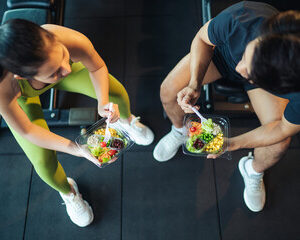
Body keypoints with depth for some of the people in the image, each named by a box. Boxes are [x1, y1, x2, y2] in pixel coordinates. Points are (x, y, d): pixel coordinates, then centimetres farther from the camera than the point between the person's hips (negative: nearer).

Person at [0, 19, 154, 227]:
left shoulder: (74, 42, -43)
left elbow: (97, 67, -17)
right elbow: (26, 131, -27)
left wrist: (103, 102, -33)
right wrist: (76, 149, -34)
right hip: (22, 95, -2)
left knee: (117, 93, -3)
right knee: (43, 162, -12)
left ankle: (126, 120, 37)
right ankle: (68, 191, 26)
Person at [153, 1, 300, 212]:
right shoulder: (240, 19, -44)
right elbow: (203, 39, -21)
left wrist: (232, 144, -23)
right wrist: (195, 83, -35)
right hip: (223, 50, 1)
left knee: (279, 145, -14)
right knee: (169, 91, -15)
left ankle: (254, 170, 25)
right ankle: (180, 130, 22)